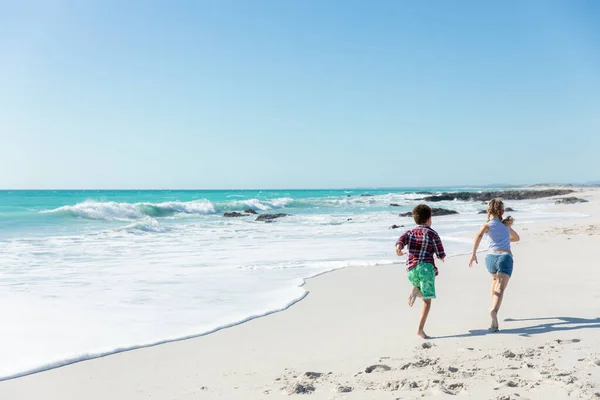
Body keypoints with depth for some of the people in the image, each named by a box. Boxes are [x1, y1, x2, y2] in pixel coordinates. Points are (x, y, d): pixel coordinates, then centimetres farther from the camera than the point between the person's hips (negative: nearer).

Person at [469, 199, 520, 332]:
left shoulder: (487, 225, 7)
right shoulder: (506, 224, 19)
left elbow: (479, 235, -16)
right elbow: (517, 238, 37)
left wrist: (474, 254, -21)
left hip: (491, 257, 1)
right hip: (505, 256, -1)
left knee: (495, 279, 32)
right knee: (500, 289, -16)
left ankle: (494, 307, 36)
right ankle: (494, 310, -42)